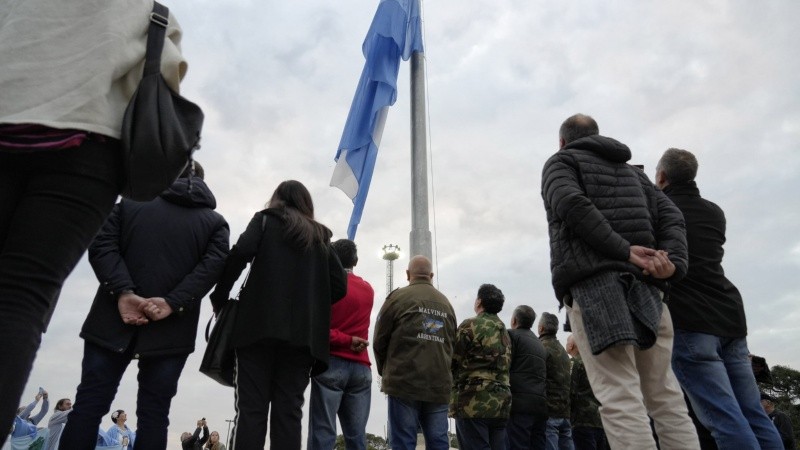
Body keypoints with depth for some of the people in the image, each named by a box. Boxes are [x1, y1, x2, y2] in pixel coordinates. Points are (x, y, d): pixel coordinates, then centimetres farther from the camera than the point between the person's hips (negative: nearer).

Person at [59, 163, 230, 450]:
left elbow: (102, 245, -1)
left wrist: (123, 293, -11)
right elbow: (212, 266, -7)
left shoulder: (130, 203, 13)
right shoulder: (216, 222, 10)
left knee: (89, 404, 6)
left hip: (114, 320, 1)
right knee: (154, 413, 3)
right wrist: (172, 303, -14)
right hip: (171, 331, 0)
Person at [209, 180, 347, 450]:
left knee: (251, 408, -3)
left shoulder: (266, 220, 13)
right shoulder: (321, 238, 21)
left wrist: (219, 297, 3)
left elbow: (241, 253, -6)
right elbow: (339, 286, 11)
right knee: (289, 411, 3)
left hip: (261, 325, -3)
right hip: (304, 334, 3)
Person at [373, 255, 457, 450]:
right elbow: (451, 345, 12)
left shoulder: (398, 297, 0)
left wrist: (386, 372, 16)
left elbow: (379, 340, 2)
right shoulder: (446, 303, 14)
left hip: (404, 382, -4)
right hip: (439, 385, 4)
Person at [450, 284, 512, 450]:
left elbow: (453, 361, -3)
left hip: (474, 402, -7)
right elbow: (504, 367, 18)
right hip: (501, 403, 7)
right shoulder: (505, 332, 19)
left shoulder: (470, 325, -5)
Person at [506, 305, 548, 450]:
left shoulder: (512, 335, 2)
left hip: (520, 403, -7)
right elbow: (543, 375, 20)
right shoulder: (540, 343, 24)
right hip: (541, 404, 7)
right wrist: (539, 399, 17)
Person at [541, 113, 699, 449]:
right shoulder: (631, 170, 29)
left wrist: (623, 250, -12)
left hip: (591, 280, -6)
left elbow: (571, 203, -11)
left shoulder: (560, 162, 12)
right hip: (642, 284, 6)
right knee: (664, 396, 8)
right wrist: (673, 263, -2)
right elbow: (670, 217, 13)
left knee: (620, 397, -11)